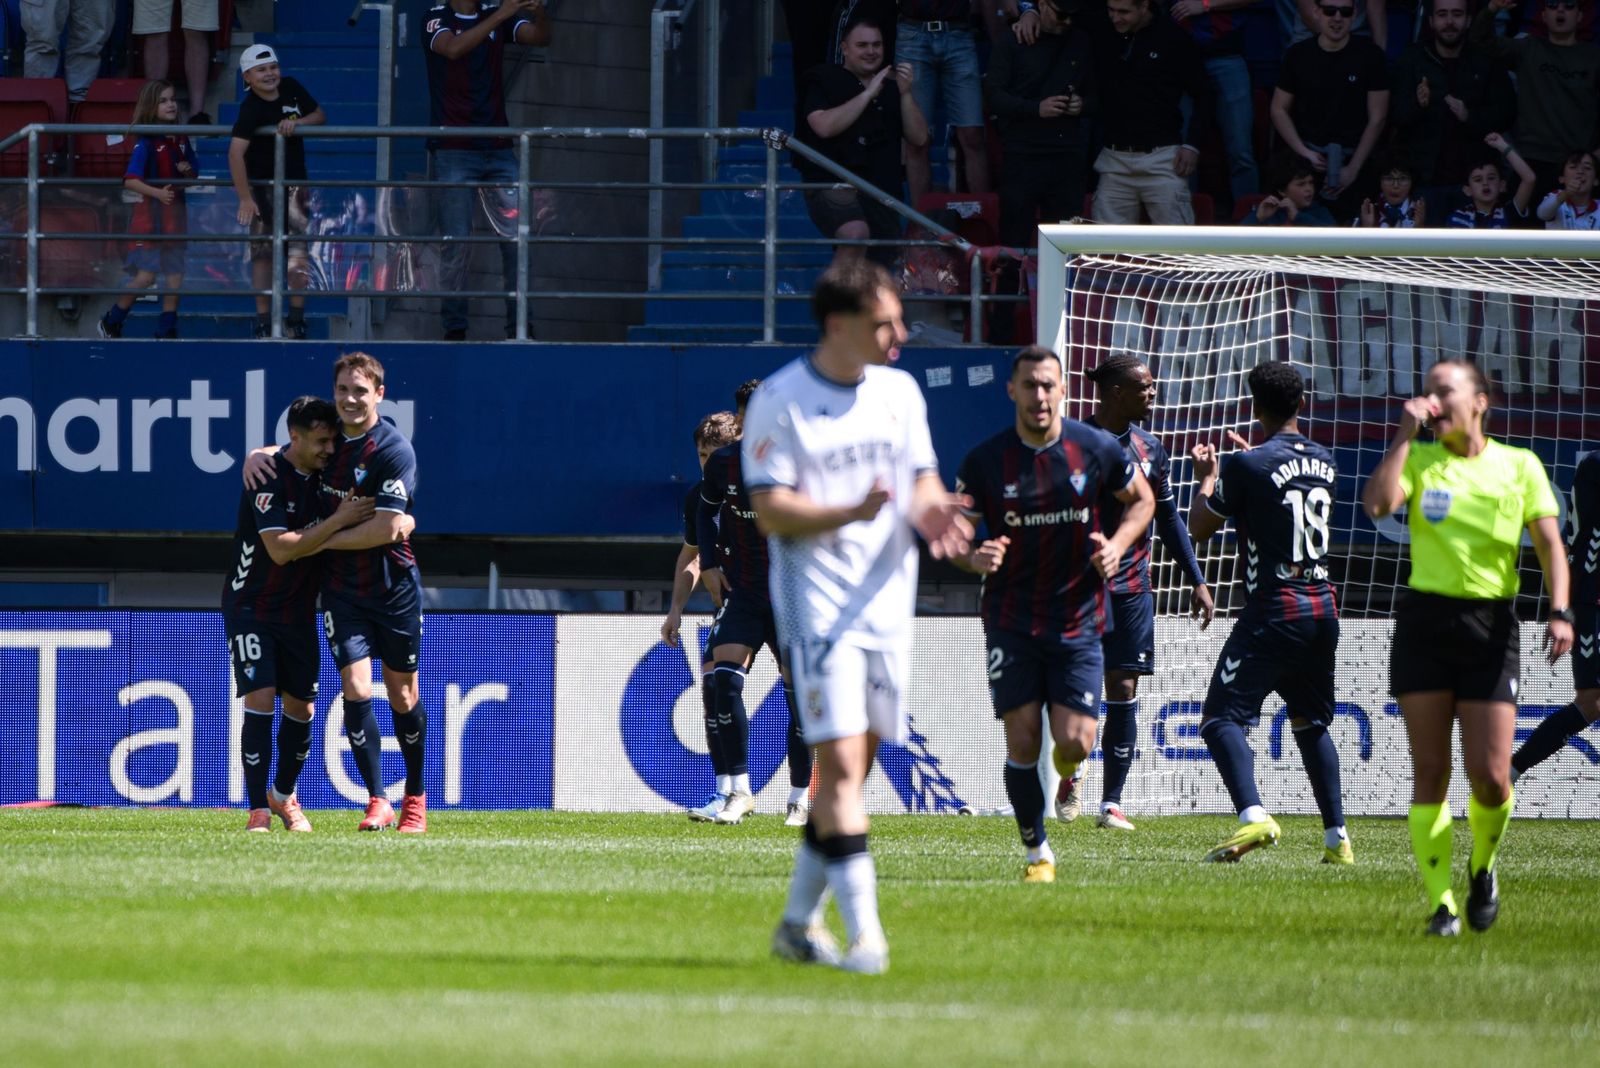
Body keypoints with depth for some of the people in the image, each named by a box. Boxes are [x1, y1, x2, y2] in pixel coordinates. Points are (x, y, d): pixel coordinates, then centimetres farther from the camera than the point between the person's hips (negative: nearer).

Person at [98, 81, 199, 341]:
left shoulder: (180, 141, 7)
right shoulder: (146, 143, -12)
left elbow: (195, 171, 20)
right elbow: (130, 180, -21)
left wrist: (188, 170, -4)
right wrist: (157, 193, -35)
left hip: (175, 213, 6)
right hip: (149, 215, -6)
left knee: (175, 275, 5)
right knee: (146, 276, -7)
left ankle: (167, 329, 12)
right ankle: (111, 321, 10)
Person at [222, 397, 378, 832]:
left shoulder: (323, 474, 1)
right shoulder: (270, 479, -20)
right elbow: (281, 549, -28)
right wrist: (338, 521, -27)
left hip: (298, 611, 6)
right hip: (251, 610, -6)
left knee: (300, 708, 9)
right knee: (260, 701, -15)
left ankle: (284, 796, 29)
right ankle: (259, 810, -12)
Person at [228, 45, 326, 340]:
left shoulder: (291, 88, -2)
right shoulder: (251, 108, -20)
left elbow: (320, 116, 10)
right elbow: (236, 152, -31)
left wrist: (297, 123, -14)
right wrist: (245, 198, -36)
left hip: (293, 183, 4)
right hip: (261, 184, -4)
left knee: (298, 251, -5)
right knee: (263, 253, 2)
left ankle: (297, 320, 3)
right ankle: (263, 321, 8)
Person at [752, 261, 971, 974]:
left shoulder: (899, 392, 10)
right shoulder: (780, 401, -9)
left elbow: (922, 480, 16)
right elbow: (770, 511, -13)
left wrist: (930, 512, -8)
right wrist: (852, 512, -28)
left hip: (886, 604, 6)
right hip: (817, 604, -6)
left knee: (853, 766, 9)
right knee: (840, 762, -14)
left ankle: (799, 921, 21)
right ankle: (863, 934, -17)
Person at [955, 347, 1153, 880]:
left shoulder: (1097, 449, -3)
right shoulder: (986, 460, -5)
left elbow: (1142, 500, 13)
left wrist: (1117, 545, -6)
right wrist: (974, 558, -19)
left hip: (1078, 620, 0)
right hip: (1011, 625, 0)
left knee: (1075, 745, -9)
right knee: (1022, 745, -5)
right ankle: (1036, 852, 13)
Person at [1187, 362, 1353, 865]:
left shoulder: (1247, 465, -10)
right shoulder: (1323, 462, 9)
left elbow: (1198, 528, -1)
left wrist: (1207, 478, 15)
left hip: (1272, 611, -7)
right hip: (1322, 609, 7)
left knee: (1221, 718, -7)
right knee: (1310, 722, 20)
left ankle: (1252, 815, -29)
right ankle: (1337, 837, 17)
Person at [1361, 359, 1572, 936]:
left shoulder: (1520, 466, 6)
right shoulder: (1419, 460, 7)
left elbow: (1550, 543, 1)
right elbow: (1377, 503, -12)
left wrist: (1560, 612, -13)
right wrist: (1404, 433, -9)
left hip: (1491, 626, -1)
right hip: (1424, 621, 1)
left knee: (1490, 776, -7)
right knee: (1429, 770, -3)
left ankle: (1483, 866, 24)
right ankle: (1440, 903, 2)